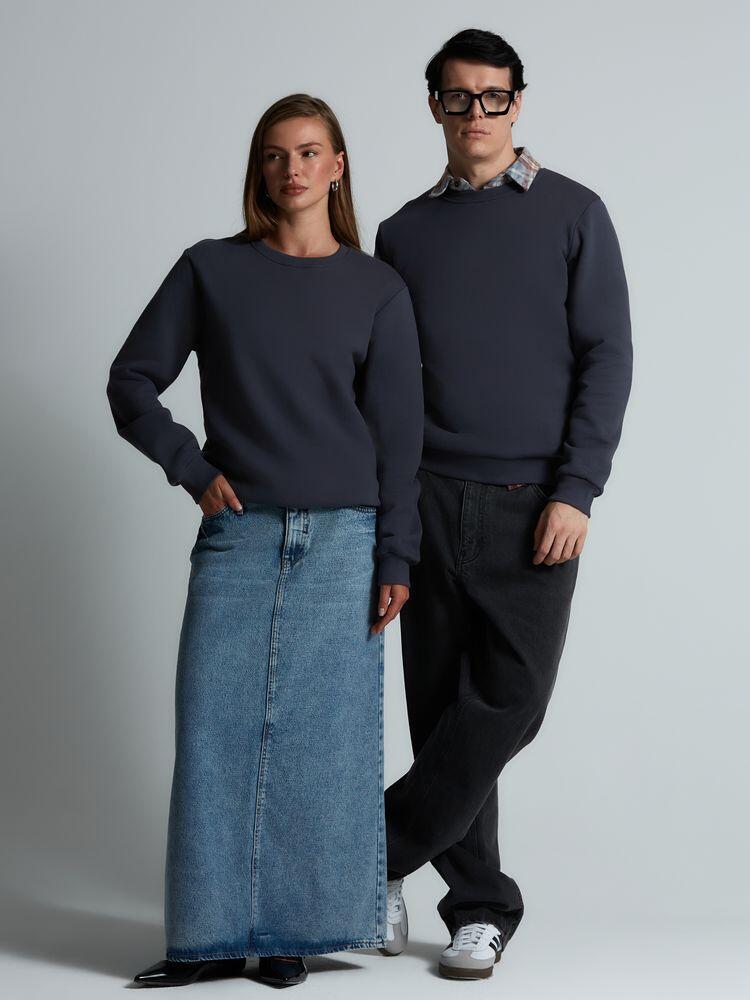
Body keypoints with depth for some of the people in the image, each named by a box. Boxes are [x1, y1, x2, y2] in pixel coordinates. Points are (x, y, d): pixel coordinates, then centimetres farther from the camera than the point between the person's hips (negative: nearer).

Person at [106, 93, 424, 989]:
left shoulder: (378, 290, 6)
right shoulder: (211, 270, 7)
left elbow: (397, 433, 4)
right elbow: (131, 383, 11)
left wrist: (395, 559, -1)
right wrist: (193, 468, -2)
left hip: (341, 544, 0)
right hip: (237, 536, 0)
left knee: (319, 736, 1)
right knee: (218, 730, -1)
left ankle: (293, 930, 11)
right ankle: (213, 937, 7)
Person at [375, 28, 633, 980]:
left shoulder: (573, 214, 4)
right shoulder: (403, 233, 12)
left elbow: (607, 358, -1)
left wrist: (576, 492, -10)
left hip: (534, 505, -2)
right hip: (429, 500, 3)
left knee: (507, 704, -8)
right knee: (441, 710, 2)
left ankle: (377, 853, 6)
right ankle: (480, 907, 13)